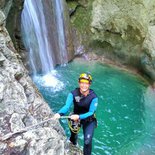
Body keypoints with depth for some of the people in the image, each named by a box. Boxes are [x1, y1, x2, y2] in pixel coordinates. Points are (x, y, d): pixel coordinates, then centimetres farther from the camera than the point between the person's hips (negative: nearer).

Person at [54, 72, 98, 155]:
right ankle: (73, 145, 55)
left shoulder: (93, 97, -23)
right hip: (75, 117, 2)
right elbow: (67, 106, -28)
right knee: (73, 136, 18)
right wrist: (59, 113, -49)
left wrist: (79, 116, -38)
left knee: (87, 141, -12)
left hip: (88, 120, -1)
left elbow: (91, 112, -23)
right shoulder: (73, 94, -19)